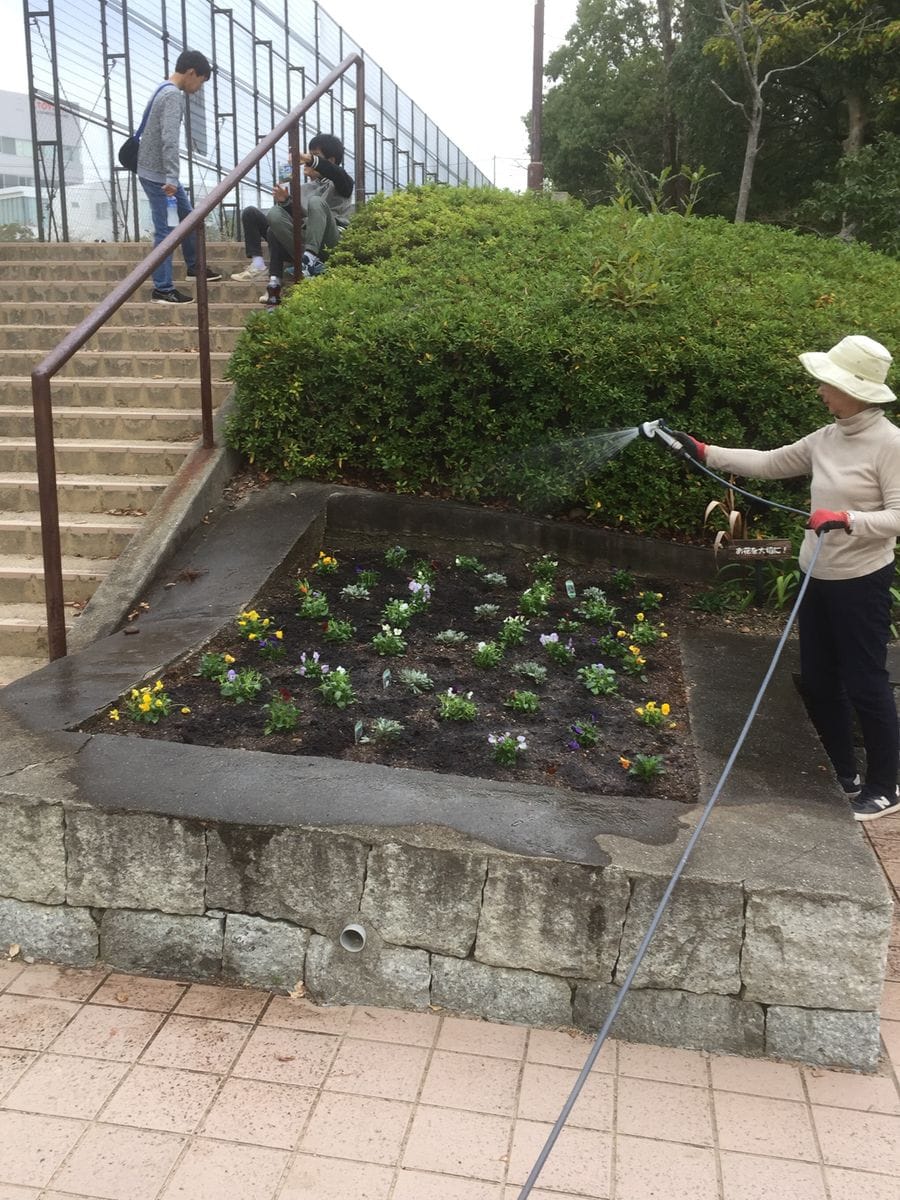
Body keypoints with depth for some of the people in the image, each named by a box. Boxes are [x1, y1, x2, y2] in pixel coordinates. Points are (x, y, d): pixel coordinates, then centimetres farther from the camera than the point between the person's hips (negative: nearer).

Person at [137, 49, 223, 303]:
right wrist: (171, 177, -34)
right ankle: (162, 289, -3)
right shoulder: (173, 95, -17)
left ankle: (194, 266, 36)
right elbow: (170, 139, -28)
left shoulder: (166, 91, 15)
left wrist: (170, 176, 28)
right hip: (157, 174, -10)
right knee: (165, 230, -7)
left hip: (158, 172, 10)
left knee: (187, 215, 21)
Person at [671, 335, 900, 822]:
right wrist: (705, 452, 9)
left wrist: (847, 519, -31)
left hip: (861, 582, -8)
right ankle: (844, 775, 31)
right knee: (817, 682, 14)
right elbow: (769, 462, 13)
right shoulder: (826, 439, 5)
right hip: (818, 578, 8)